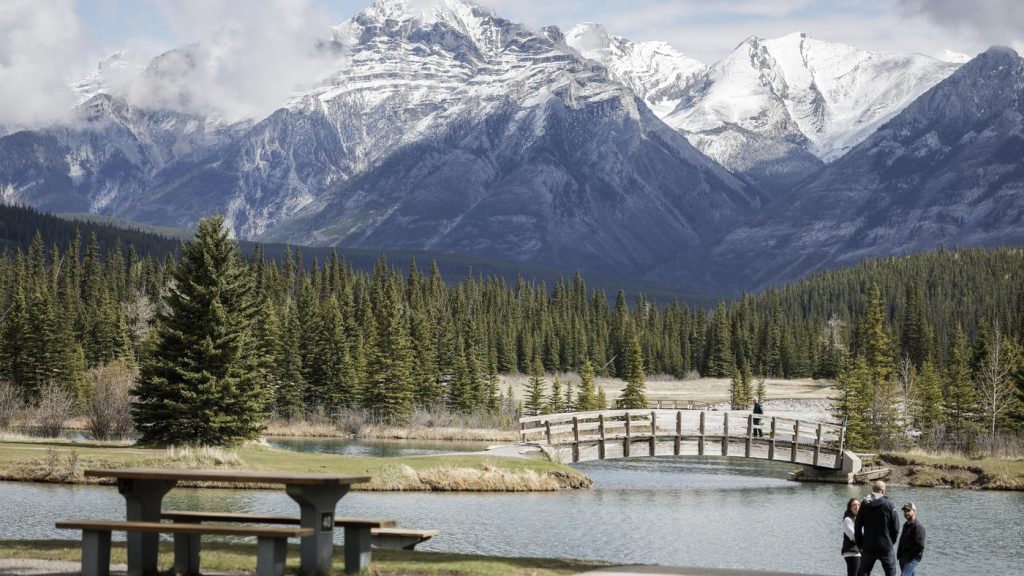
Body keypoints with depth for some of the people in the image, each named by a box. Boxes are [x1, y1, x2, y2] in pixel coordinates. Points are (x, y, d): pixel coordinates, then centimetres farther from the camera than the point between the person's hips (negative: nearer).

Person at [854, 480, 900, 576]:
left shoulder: (864, 504, 1)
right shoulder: (888, 504, -9)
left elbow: (857, 527, 4)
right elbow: (895, 526, -8)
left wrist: (860, 544, 13)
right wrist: (892, 542, 7)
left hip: (868, 547, 3)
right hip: (886, 548, -3)